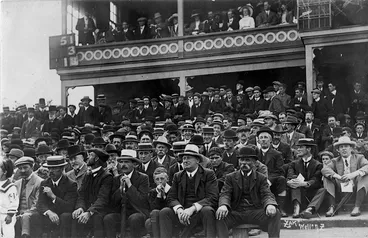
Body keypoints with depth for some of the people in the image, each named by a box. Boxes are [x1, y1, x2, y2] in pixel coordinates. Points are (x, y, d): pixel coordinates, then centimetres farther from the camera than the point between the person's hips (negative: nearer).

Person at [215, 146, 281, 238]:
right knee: (220, 215, -31)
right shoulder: (230, 177, 14)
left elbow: (267, 195, -1)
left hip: (256, 212, 0)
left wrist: (270, 205, -29)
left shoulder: (261, 178, 13)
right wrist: (223, 205, -28)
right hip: (236, 212, 0)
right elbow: (225, 194, 0)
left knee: (275, 213, -28)